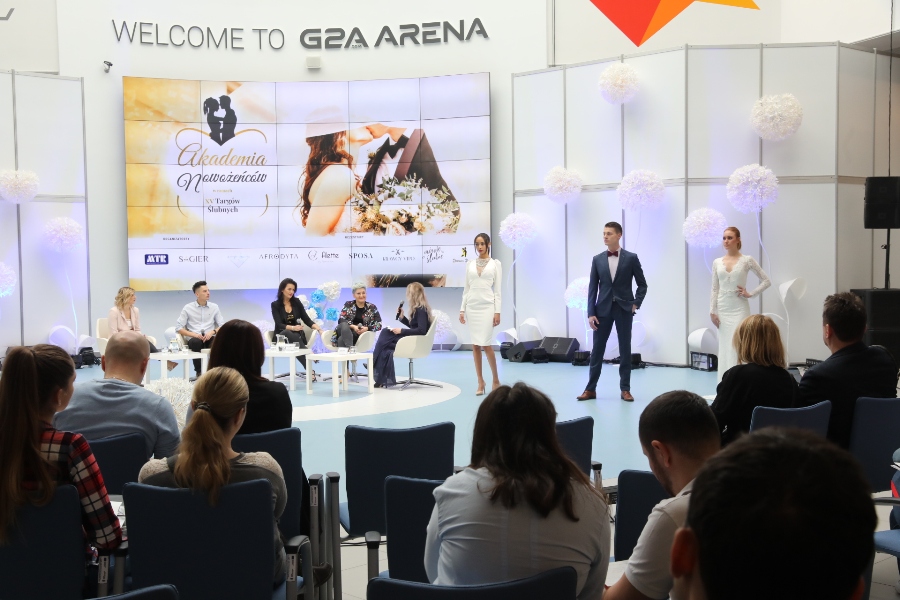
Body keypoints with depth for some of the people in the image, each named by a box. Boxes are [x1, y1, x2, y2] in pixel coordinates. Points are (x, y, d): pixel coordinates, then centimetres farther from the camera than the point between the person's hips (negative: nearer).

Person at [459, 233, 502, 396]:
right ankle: (480, 382, 10)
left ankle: (495, 380, 9)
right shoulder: (470, 264, 10)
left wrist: (497, 311, -9)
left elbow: (498, 290, -3)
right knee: (475, 345, 3)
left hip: (487, 306, -4)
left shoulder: (495, 264, 1)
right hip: (472, 307, 4)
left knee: (486, 344, -8)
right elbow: (466, 289, 11)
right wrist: (462, 309, 4)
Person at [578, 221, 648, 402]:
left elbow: (642, 284, 5)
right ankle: (590, 389, 8)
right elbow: (592, 288, 3)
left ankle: (625, 389, 11)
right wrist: (591, 313, -3)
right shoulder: (597, 259, 4)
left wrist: (636, 304, -5)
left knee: (625, 349, 3)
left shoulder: (631, 258, -1)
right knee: (597, 349, 2)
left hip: (624, 309, -1)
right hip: (603, 309, 1)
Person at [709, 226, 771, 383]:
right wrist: (712, 311, 2)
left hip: (739, 309, -4)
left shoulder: (747, 260, -3)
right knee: (724, 348, 6)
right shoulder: (717, 262, 6)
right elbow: (714, 289, 8)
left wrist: (750, 294, -7)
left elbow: (766, 281, 2)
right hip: (723, 309, 4)